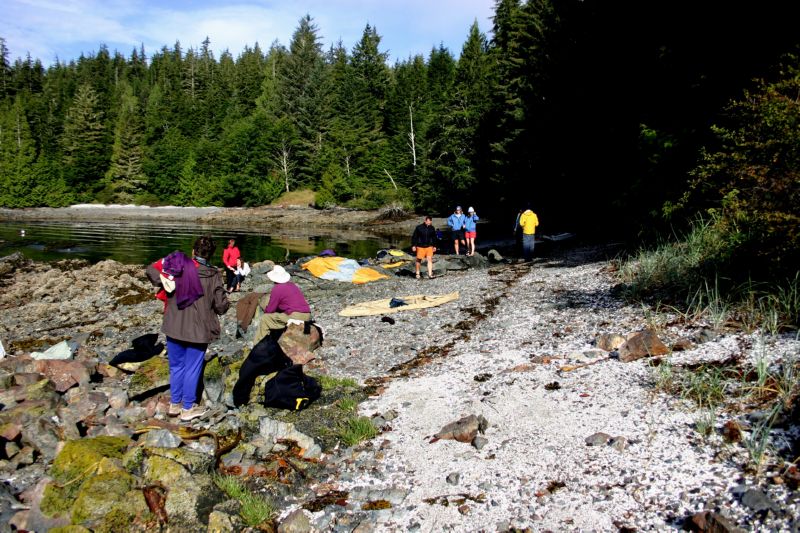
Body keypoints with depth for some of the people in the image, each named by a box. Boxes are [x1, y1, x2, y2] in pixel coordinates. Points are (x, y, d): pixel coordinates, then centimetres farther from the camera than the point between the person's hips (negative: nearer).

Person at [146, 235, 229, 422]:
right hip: (198, 331, -3)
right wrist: (226, 302, 14)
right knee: (192, 369, 10)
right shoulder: (213, 276, -10)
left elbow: (151, 269, -2)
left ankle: (174, 404, 31)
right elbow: (221, 307, -6)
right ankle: (188, 408, 20)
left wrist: (162, 282, 4)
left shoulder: (178, 266, -4)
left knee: (176, 366, 18)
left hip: (174, 328, 3)